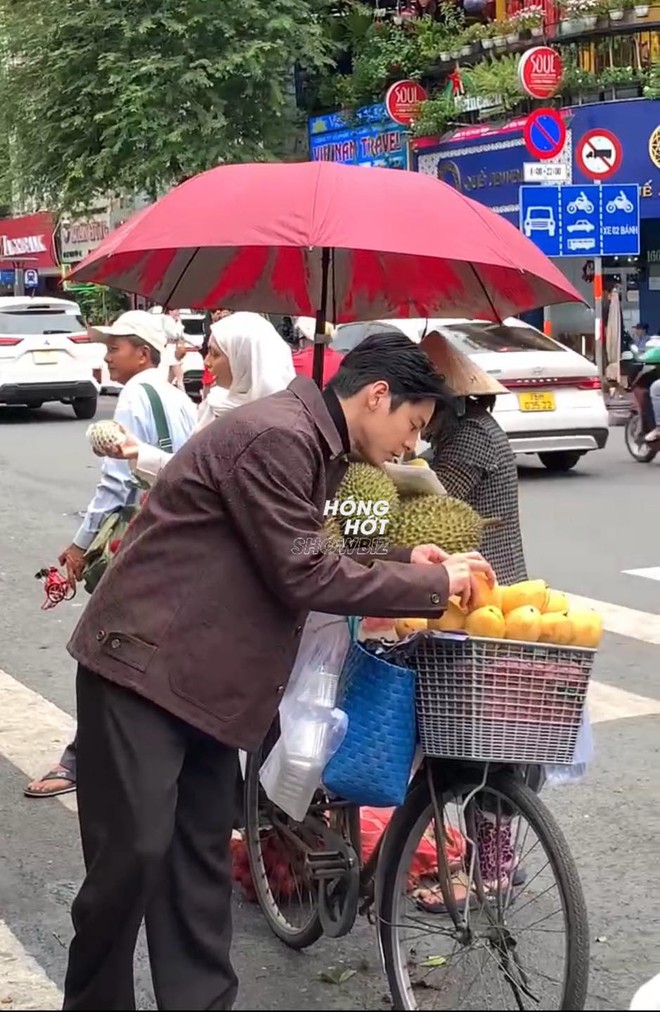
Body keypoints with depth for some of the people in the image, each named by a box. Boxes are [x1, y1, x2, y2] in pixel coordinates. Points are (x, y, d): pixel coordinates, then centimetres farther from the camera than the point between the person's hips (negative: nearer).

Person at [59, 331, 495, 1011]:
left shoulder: (310, 444, 12)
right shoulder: (275, 437, -19)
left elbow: (306, 559, 16)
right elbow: (304, 578, -21)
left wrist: (405, 562, 6)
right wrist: (433, 586, -13)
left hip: (200, 674, 10)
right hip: (143, 663, -10)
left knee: (202, 853, 10)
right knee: (134, 852, -5)